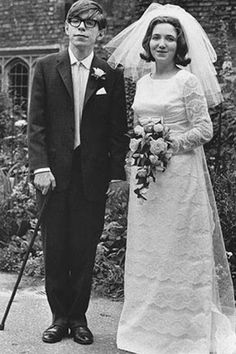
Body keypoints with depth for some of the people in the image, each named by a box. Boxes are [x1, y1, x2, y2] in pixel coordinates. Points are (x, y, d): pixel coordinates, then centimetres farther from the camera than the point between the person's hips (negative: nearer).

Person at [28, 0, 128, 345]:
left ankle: (79, 317, 20)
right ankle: (60, 316, 19)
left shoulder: (111, 75, 4)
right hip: (55, 173, 0)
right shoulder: (46, 67, 4)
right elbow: (36, 122, 1)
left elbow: (118, 129, 6)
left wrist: (118, 172, 0)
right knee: (54, 249, 6)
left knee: (85, 251, 6)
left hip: (93, 176, 0)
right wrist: (40, 166, -8)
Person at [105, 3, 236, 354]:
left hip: (179, 173, -6)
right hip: (144, 174, 6)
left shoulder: (188, 80, -7)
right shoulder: (142, 82, 12)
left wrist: (168, 144, -16)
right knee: (146, 248, 10)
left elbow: (204, 130, -9)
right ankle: (147, 326, 24)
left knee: (178, 248, 0)